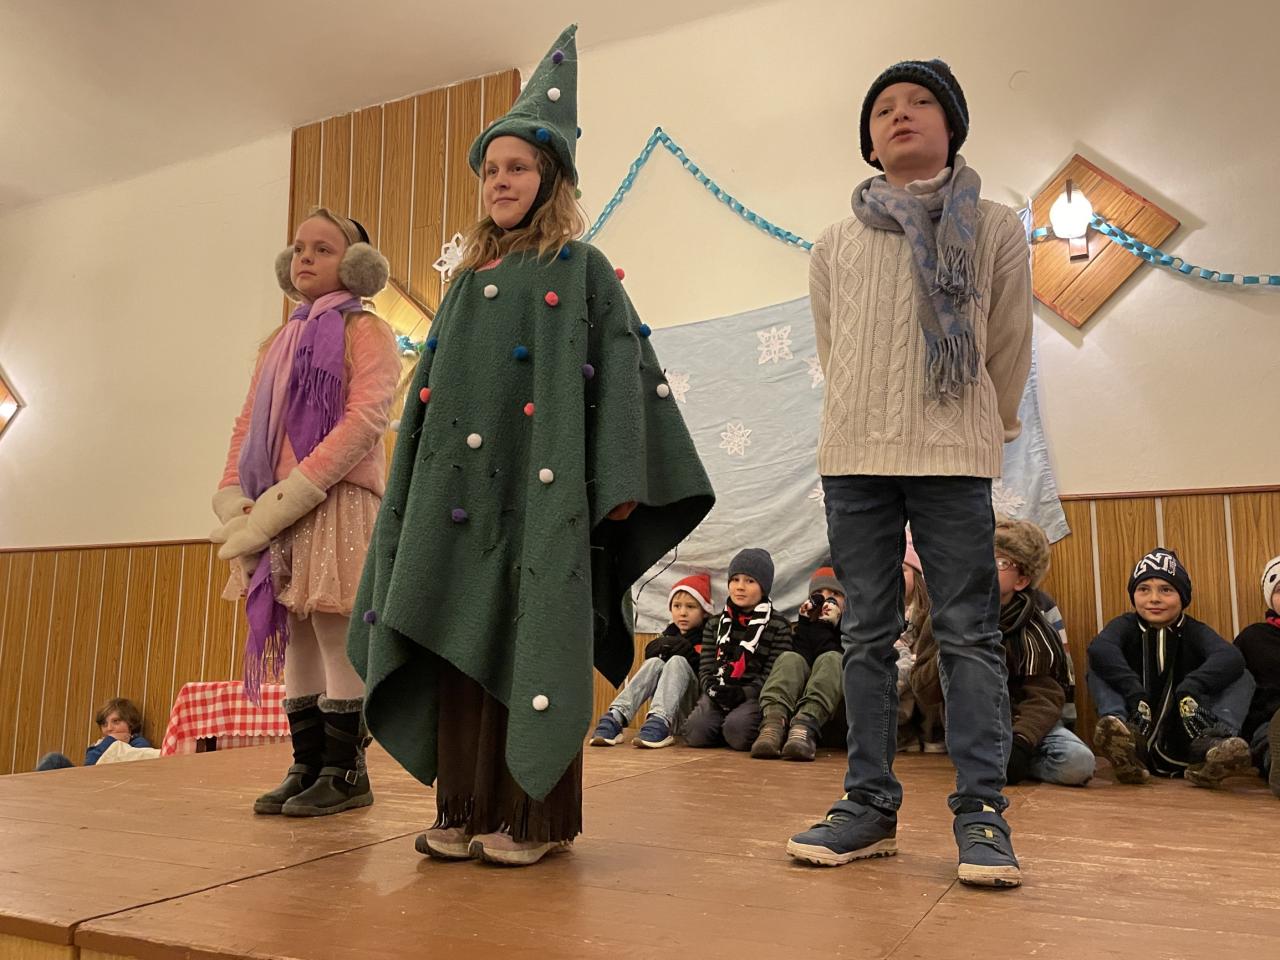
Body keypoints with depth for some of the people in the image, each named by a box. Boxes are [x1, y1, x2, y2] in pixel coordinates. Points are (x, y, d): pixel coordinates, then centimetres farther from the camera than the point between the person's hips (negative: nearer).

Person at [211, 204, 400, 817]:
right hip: (274, 511, 7)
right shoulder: (277, 342, 22)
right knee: (295, 638, 8)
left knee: (335, 635, -6)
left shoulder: (365, 332, 1)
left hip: (338, 501, -7)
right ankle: (306, 768, 16)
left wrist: (294, 492, -18)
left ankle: (345, 773, 3)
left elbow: (364, 420, -12)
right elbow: (247, 425, 17)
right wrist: (235, 500, 2)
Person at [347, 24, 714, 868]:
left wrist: (620, 481, -14)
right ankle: (466, 808, 13)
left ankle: (534, 818, 5)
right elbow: (436, 387, 19)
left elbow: (622, 367, -5)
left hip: (542, 485, -5)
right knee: (463, 642, 4)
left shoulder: (581, 269, 3)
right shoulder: (469, 279, 20)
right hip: (464, 486, 6)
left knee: (532, 643, -5)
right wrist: (428, 472, 14)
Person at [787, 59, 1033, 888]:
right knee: (868, 633, 4)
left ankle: (981, 810, 5)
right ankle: (870, 804, 11)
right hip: (854, 456, 2)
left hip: (954, 459, -2)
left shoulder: (993, 229, 8)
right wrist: (871, 427, 15)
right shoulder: (836, 245, 12)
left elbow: (1009, 349, 10)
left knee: (969, 632, -2)